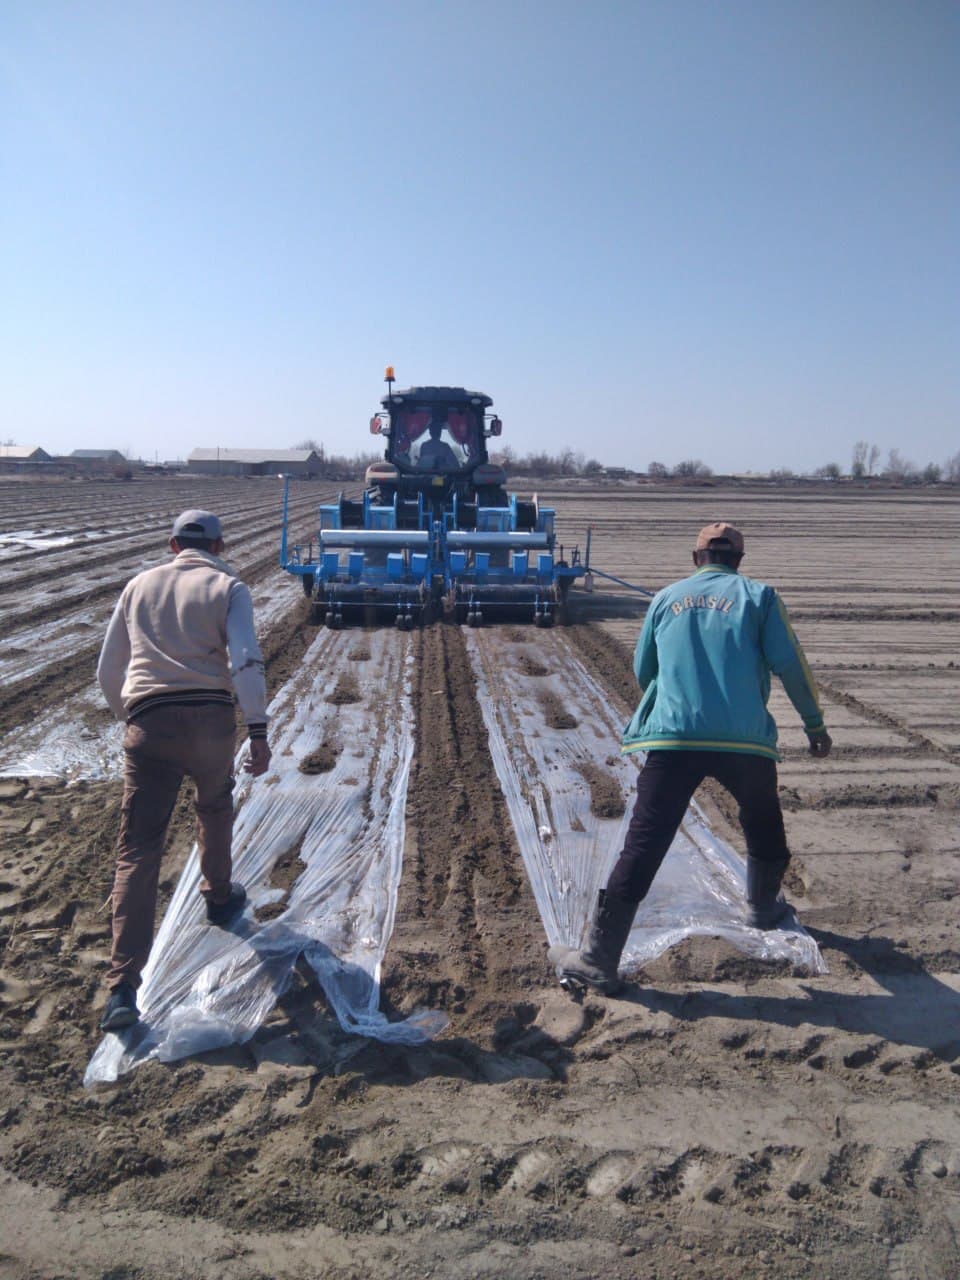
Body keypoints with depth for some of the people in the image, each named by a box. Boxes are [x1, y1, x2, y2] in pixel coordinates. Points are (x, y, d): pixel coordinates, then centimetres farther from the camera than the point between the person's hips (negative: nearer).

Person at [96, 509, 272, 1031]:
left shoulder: (139, 586, 17)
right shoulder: (227, 587, 7)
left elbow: (108, 671, 20)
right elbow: (244, 662, -8)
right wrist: (258, 732, -8)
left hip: (147, 722, 2)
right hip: (210, 719, -1)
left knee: (137, 851, 0)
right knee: (214, 806, 28)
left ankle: (122, 988, -6)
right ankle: (219, 898, 47)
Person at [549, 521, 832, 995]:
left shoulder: (666, 598, 15)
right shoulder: (758, 595, 10)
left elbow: (643, 672, 22)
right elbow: (790, 664, 1)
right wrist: (815, 724, 12)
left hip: (672, 739, 0)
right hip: (745, 740, 0)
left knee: (643, 846, -2)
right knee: (764, 827, 29)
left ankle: (598, 960, -3)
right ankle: (763, 907, 49)